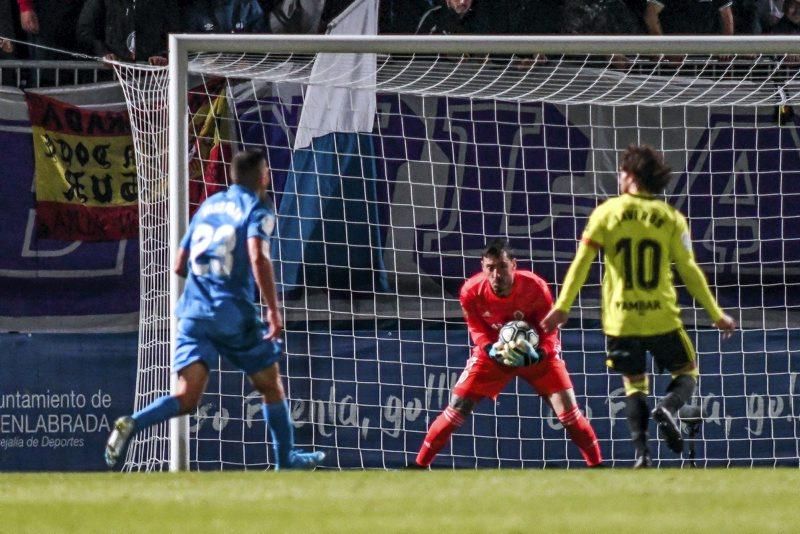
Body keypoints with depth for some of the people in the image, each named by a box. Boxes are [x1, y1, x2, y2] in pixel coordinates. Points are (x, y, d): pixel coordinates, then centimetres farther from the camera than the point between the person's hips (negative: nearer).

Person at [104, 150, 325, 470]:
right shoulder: (257, 209, 1)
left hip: (193, 311, 4)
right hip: (233, 314, -4)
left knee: (187, 398, -6)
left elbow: (180, 265, 21)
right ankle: (286, 462, 25)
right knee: (270, 385, 16)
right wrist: (273, 310, -17)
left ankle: (132, 424, -31)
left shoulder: (208, 206, 19)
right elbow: (258, 257, -18)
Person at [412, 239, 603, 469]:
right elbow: (478, 331, -7)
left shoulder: (536, 288, -28)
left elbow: (549, 334, -18)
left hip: (536, 352, -1)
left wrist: (535, 355, -40)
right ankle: (419, 465, 5)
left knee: (567, 409, -13)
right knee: (457, 408, -7)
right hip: (492, 351, 1)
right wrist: (492, 350, -29)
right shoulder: (471, 292, -23)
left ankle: (596, 466, 1)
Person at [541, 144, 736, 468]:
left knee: (634, 384, 13)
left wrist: (562, 307, 0)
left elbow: (581, 263, -5)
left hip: (620, 319, 1)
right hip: (662, 318, -1)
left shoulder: (607, 213, -1)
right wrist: (716, 315, 8)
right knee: (686, 371, 17)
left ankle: (641, 451, -5)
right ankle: (668, 407, -15)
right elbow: (689, 271, 0)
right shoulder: (671, 218, -1)